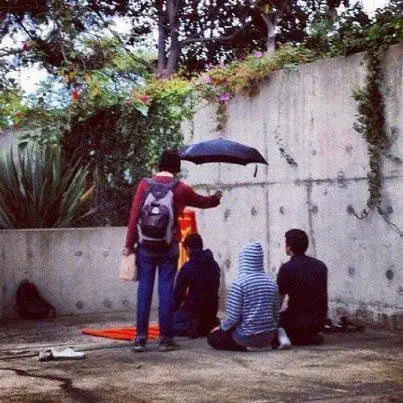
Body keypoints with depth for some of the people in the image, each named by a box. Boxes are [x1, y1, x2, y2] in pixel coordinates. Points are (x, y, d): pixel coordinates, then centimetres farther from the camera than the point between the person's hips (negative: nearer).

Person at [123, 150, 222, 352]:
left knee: (144, 290, 4)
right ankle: (165, 339, 5)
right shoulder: (180, 188, -1)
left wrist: (129, 244, 0)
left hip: (145, 247, 1)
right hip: (168, 249, -1)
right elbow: (203, 201, 16)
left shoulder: (145, 184, -1)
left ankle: (140, 338, 3)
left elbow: (134, 214, -4)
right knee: (166, 291, 3)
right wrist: (216, 198, 38)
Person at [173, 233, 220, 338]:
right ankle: (209, 324, 4)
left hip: (193, 309, -6)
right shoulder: (214, 265, 4)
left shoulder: (187, 268, -13)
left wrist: (175, 309, 12)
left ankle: (189, 327, -16)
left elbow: (178, 293, -7)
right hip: (212, 310, 6)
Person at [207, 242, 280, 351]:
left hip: (247, 337, -7)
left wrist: (222, 328, 4)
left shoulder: (239, 283, -14)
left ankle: (247, 347, 0)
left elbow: (232, 317, -16)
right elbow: (276, 315, 6)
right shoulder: (271, 283, 2)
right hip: (269, 337, 7)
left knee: (212, 337, 16)